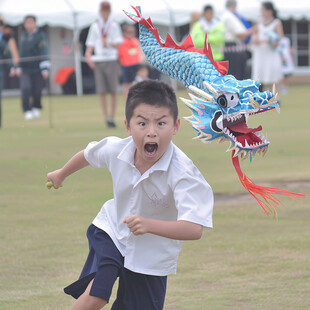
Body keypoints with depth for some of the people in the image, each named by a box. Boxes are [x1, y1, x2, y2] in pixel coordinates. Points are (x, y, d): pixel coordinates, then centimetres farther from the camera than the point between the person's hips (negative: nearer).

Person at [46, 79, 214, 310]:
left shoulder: (181, 172, -33)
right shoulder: (115, 149, -19)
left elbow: (194, 228, -42)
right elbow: (88, 155, 7)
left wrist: (148, 225, -55)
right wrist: (61, 174, 27)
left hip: (151, 257, -2)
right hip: (112, 232, 2)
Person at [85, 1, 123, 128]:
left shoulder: (114, 25, 6)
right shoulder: (94, 26, 11)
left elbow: (118, 44, -2)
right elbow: (90, 44, 9)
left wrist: (109, 43, -22)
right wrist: (88, 56, -8)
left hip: (111, 60, -1)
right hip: (98, 60, 1)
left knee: (113, 91, -6)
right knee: (101, 91, -4)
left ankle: (112, 117, 2)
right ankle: (106, 117, 1)